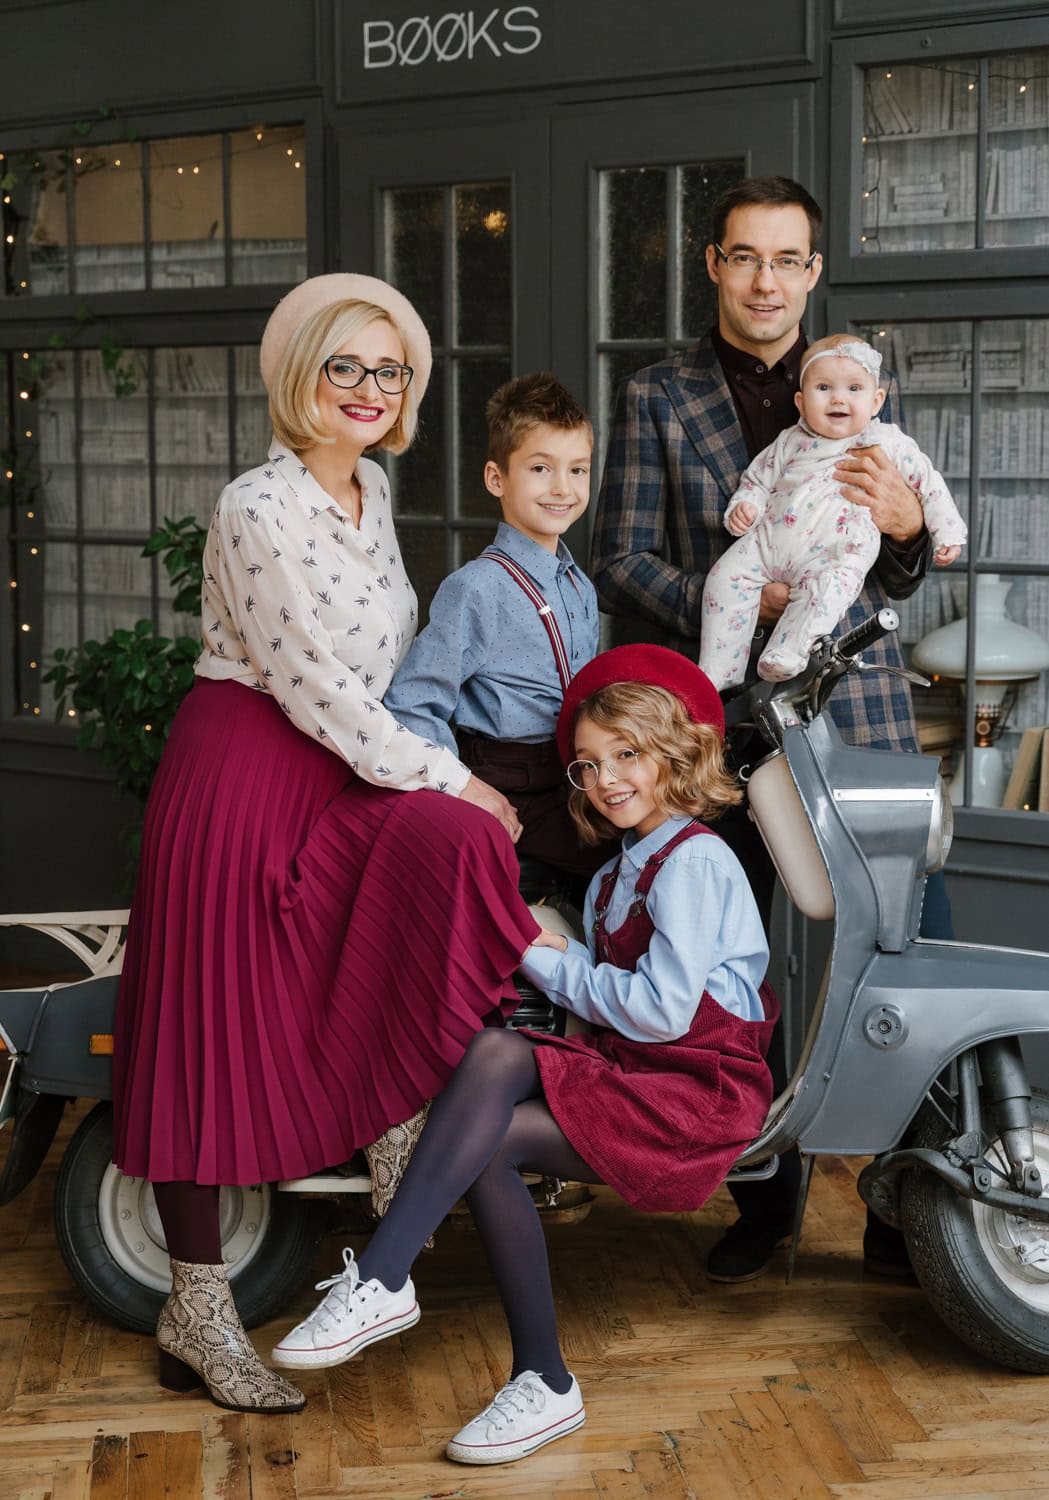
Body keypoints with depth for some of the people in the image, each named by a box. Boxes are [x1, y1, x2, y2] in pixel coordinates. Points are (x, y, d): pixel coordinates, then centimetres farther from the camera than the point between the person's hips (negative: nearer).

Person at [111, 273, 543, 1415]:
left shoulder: (371, 489, 11)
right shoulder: (259, 509, -15)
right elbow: (314, 690, -18)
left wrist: (444, 794, 15)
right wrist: (448, 778, -12)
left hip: (342, 776, 8)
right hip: (244, 775, -8)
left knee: (455, 843, -21)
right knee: (214, 1035, -4)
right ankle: (197, 1314, 5)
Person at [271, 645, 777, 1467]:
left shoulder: (694, 860, -7)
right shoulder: (613, 878, 23)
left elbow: (665, 1008, -16)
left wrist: (552, 966, -6)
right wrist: (557, 958, -2)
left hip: (701, 1088, -8)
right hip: (631, 1075, 8)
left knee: (497, 1055, -27)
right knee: (489, 1142, -21)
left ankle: (380, 1279, -28)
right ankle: (544, 1382, -18)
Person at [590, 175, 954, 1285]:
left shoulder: (866, 388, 14)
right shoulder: (655, 400, 9)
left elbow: (900, 578, 15)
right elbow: (621, 562, 3)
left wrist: (905, 521, -9)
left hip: (857, 703, 1)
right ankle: (763, 1199, 20)